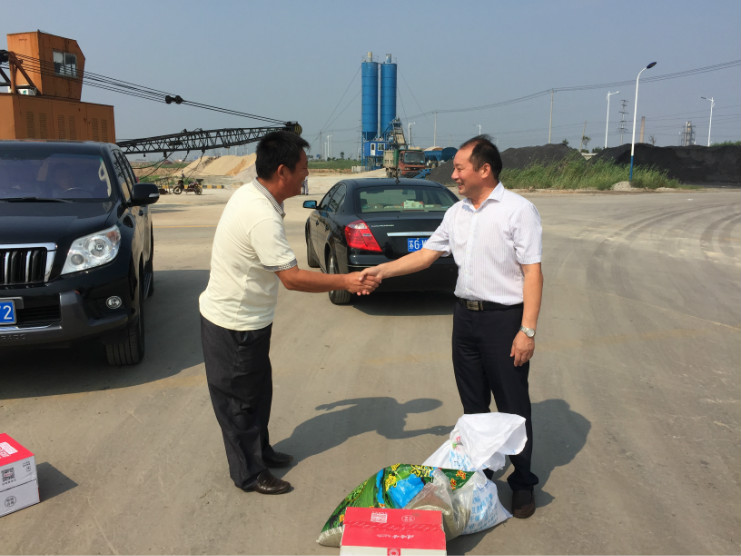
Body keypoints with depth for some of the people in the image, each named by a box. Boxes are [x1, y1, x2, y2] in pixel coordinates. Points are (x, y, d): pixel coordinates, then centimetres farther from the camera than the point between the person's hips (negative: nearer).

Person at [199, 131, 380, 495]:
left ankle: (260, 450, 42)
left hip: (244, 318, 9)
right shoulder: (263, 217, -30)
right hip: (234, 325, -9)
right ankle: (250, 474, 26)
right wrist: (345, 282, -21)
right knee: (240, 401, 8)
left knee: (257, 392, 23)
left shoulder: (249, 194, 1)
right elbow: (292, 278, -30)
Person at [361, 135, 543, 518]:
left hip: (504, 318, -6)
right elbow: (426, 255, 13)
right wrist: (382, 271, 2)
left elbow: (532, 272, -13)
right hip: (466, 314, 6)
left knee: (513, 407, 4)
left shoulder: (518, 210, -10)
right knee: (473, 404, 16)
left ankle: (523, 484, 21)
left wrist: (528, 330, -18)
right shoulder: (456, 213, 10)